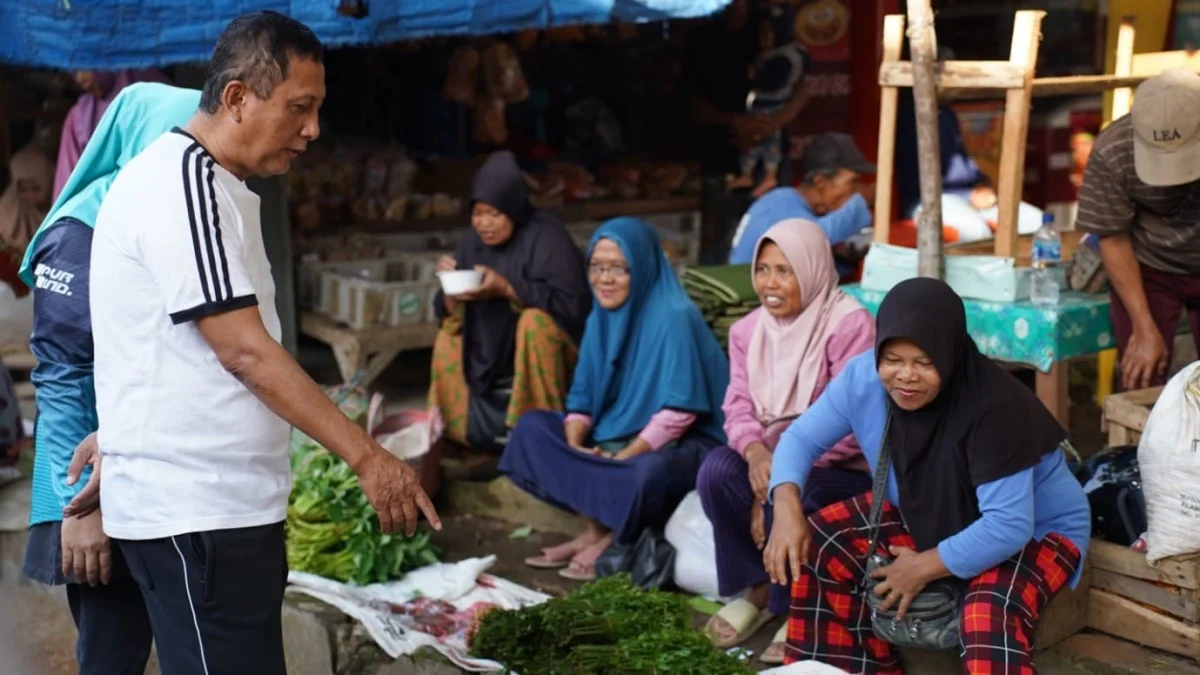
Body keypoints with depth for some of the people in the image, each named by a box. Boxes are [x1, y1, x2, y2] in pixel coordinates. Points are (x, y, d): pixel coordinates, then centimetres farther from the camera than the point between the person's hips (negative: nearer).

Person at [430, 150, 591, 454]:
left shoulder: (546, 237, -18)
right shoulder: (473, 241, 1)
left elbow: (572, 303, -26)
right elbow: (452, 315, 3)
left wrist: (506, 289, -31)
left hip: (543, 356, -6)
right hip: (493, 365, 6)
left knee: (534, 321, -32)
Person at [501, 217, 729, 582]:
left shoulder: (674, 318, -18)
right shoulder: (601, 317, 5)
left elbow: (679, 410, -22)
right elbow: (582, 395, 7)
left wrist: (623, 457, -24)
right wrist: (575, 446, -13)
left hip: (681, 442, -8)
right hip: (616, 435, 8)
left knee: (647, 473, -40)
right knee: (532, 426, -3)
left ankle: (613, 539, -6)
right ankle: (594, 527, -10)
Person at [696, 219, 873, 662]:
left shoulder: (849, 325, -16)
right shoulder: (747, 330, 5)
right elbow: (739, 405, -2)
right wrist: (754, 451, -26)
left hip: (844, 469, -5)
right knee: (717, 471, -25)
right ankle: (756, 588, -5)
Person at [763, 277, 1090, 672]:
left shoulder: (994, 408, -35)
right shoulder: (863, 376, -18)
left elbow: (1009, 526, -34)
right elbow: (803, 437, -7)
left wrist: (925, 567, -28)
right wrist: (788, 507, -26)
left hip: (1035, 531, -6)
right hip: (925, 516, 6)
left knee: (991, 617, -36)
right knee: (819, 546, -9)